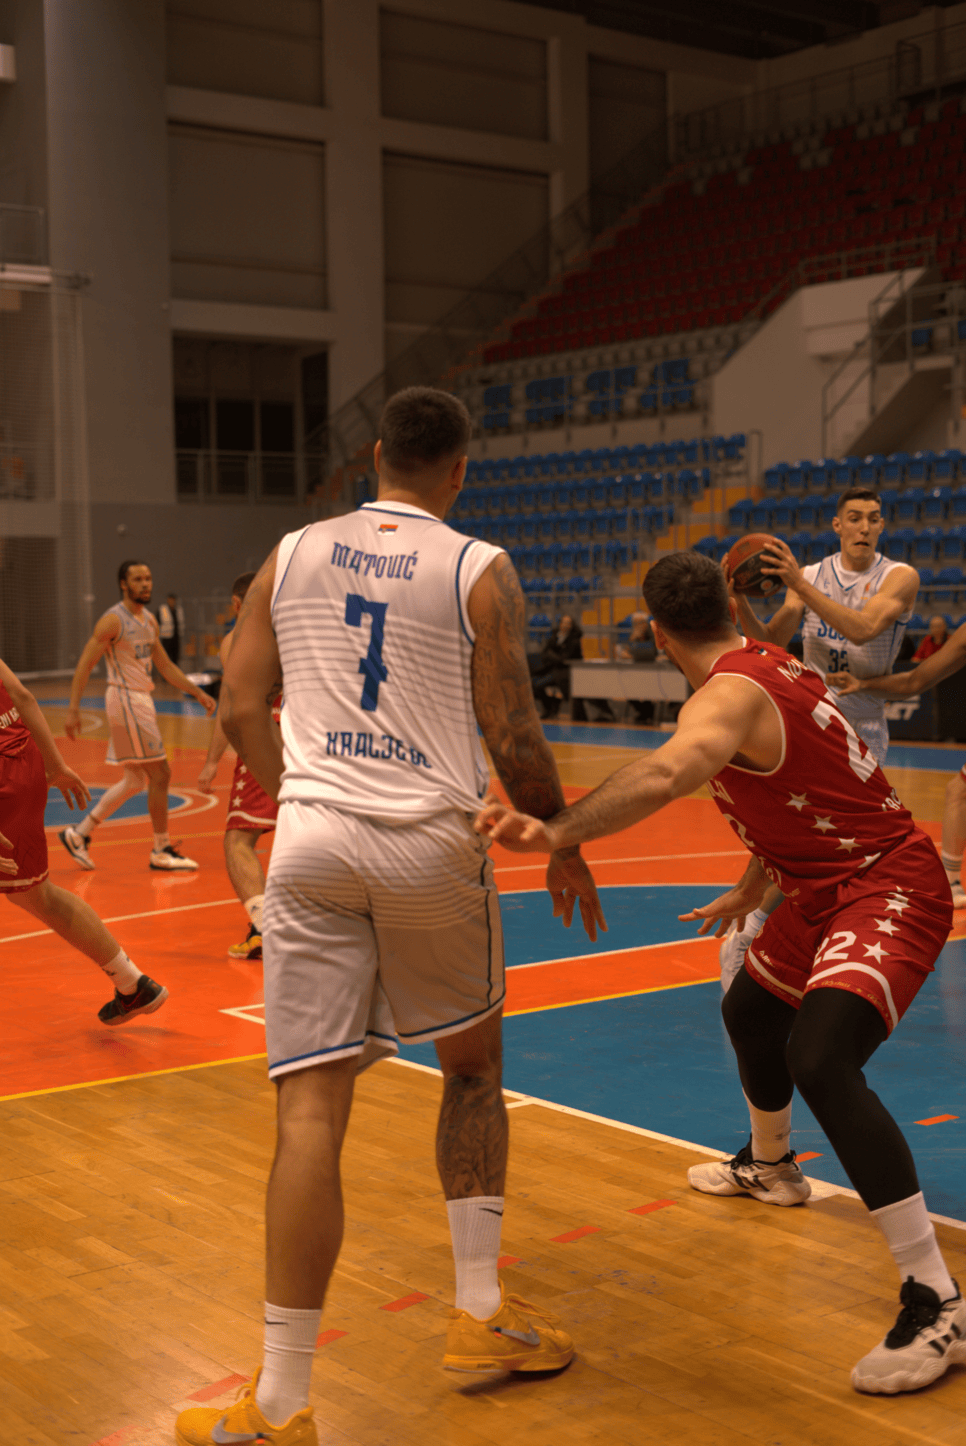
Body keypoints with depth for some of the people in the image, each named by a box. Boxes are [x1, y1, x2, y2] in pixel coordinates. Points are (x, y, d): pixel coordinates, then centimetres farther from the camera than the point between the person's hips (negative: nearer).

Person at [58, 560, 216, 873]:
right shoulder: (113, 621, -13)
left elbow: (165, 665, 20)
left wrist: (198, 693, 14)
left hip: (141, 700, 9)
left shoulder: (149, 620, 13)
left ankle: (79, 834, 21)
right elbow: (84, 664, -15)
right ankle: (162, 851, 3)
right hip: (126, 700, -9)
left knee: (135, 779, 13)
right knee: (159, 774, -6)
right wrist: (73, 709, -22)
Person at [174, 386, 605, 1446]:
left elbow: (241, 708, 9)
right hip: (431, 843, -2)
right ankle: (482, 1314, 28)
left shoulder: (293, 554, 10)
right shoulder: (479, 572, -1)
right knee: (472, 1065, 22)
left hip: (312, 841, 2)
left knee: (311, 1108, -1)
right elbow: (513, 740, -4)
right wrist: (565, 846, 11)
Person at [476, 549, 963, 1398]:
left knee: (820, 1059, -29)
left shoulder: (731, 692, -23)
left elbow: (668, 773, -47)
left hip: (888, 890, -11)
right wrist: (750, 892, 33)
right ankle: (768, 1168, 57)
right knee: (750, 1014, 27)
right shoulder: (771, 667, 8)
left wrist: (557, 830, -58)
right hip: (827, 889, 11)